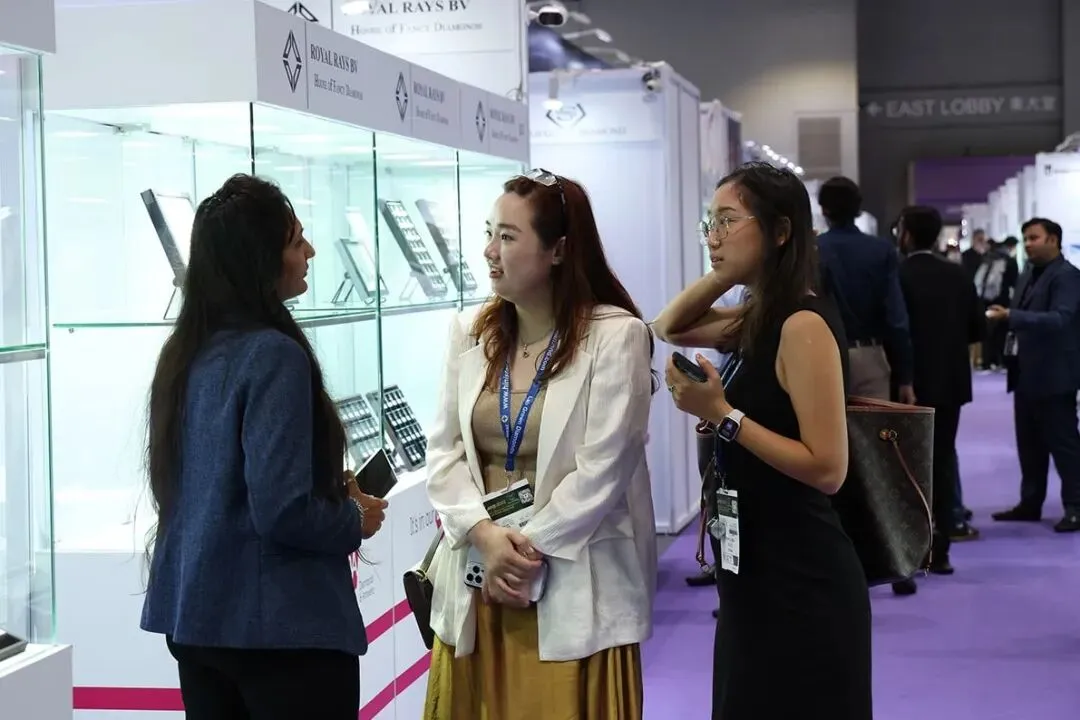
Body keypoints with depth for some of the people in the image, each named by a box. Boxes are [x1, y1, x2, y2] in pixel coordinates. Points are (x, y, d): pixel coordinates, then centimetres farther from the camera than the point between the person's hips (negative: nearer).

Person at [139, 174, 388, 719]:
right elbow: (283, 511, -23)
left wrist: (329, 486, 13)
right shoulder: (273, 355, -18)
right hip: (282, 625, -8)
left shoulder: (185, 352, 6)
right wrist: (357, 519, -5)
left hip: (192, 615, 8)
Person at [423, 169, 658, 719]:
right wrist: (485, 534, -11)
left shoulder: (615, 336, -9)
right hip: (477, 574, 5)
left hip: (571, 584, -5)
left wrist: (529, 550, -11)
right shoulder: (470, 333, 8)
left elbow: (602, 469, -12)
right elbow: (443, 450, 5)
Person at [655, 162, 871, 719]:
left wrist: (721, 413, -22)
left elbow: (827, 468, -23)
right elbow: (668, 327, 21)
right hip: (755, 570, 9)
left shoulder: (804, 323, -18)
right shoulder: (761, 319, 8)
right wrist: (727, 273, 7)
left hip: (801, 581, -9)